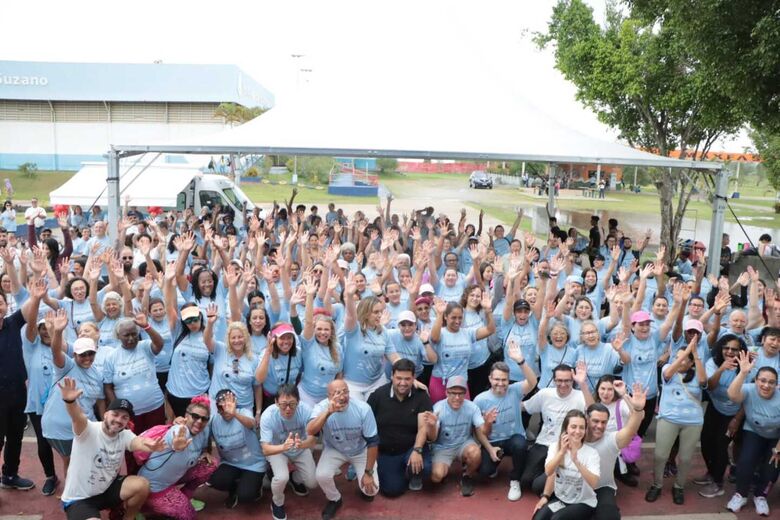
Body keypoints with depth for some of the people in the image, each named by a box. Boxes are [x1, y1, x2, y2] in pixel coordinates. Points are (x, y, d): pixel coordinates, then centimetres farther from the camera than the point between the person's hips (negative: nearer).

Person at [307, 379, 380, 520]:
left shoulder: (363, 408, -27)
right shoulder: (322, 407, -26)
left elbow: (372, 442, -17)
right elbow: (310, 432, -44)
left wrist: (368, 473, -14)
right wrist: (328, 412, -56)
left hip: (360, 451, 0)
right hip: (334, 450, 0)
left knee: (371, 490, -12)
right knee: (322, 475, -26)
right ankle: (334, 500, 8)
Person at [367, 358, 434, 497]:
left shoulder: (421, 396, -11)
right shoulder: (377, 395, -9)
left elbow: (423, 427, -18)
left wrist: (417, 450, -33)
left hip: (412, 447, -1)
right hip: (385, 452, 1)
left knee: (423, 468, -30)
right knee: (392, 490, -7)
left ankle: (413, 474, 9)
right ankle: (402, 471, 27)